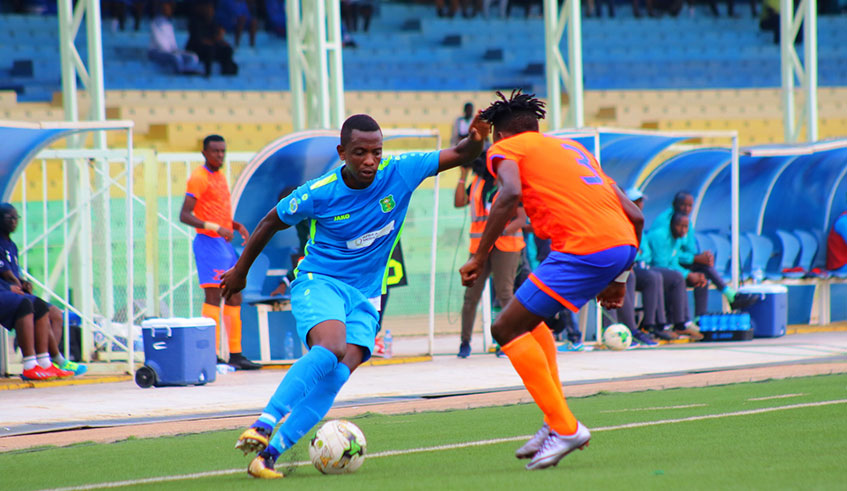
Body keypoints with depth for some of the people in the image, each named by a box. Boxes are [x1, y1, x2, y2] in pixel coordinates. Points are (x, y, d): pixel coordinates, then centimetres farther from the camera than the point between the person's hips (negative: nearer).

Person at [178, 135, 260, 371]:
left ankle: (235, 355, 14)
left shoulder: (220, 176, 17)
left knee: (234, 298, 9)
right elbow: (185, 215, -18)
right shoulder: (199, 178, -10)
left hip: (225, 244, 9)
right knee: (213, 297, -12)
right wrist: (215, 227, -26)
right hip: (209, 243, -9)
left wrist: (238, 226, 11)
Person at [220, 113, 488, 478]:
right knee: (330, 349, -34)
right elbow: (272, 222, 6)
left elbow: (459, 156, -2)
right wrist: (240, 270, 16)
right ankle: (264, 423, -36)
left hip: (365, 296, 3)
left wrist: (475, 140, -26)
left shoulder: (400, 173, -6)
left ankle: (269, 452, -18)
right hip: (319, 281, -3)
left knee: (336, 376, -19)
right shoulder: (319, 193, -11)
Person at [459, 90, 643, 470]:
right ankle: (555, 424, 18)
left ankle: (564, 427, -5)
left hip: (585, 248, -8)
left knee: (507, 329, 1)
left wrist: (478, 258, -8)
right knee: (528, 317, 25)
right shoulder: (573, 148, 32)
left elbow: (511, 193, -12)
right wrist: (618, 279, 34)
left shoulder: (505, 148, 13)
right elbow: (635, 215, 27)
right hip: (623, 242, 8)